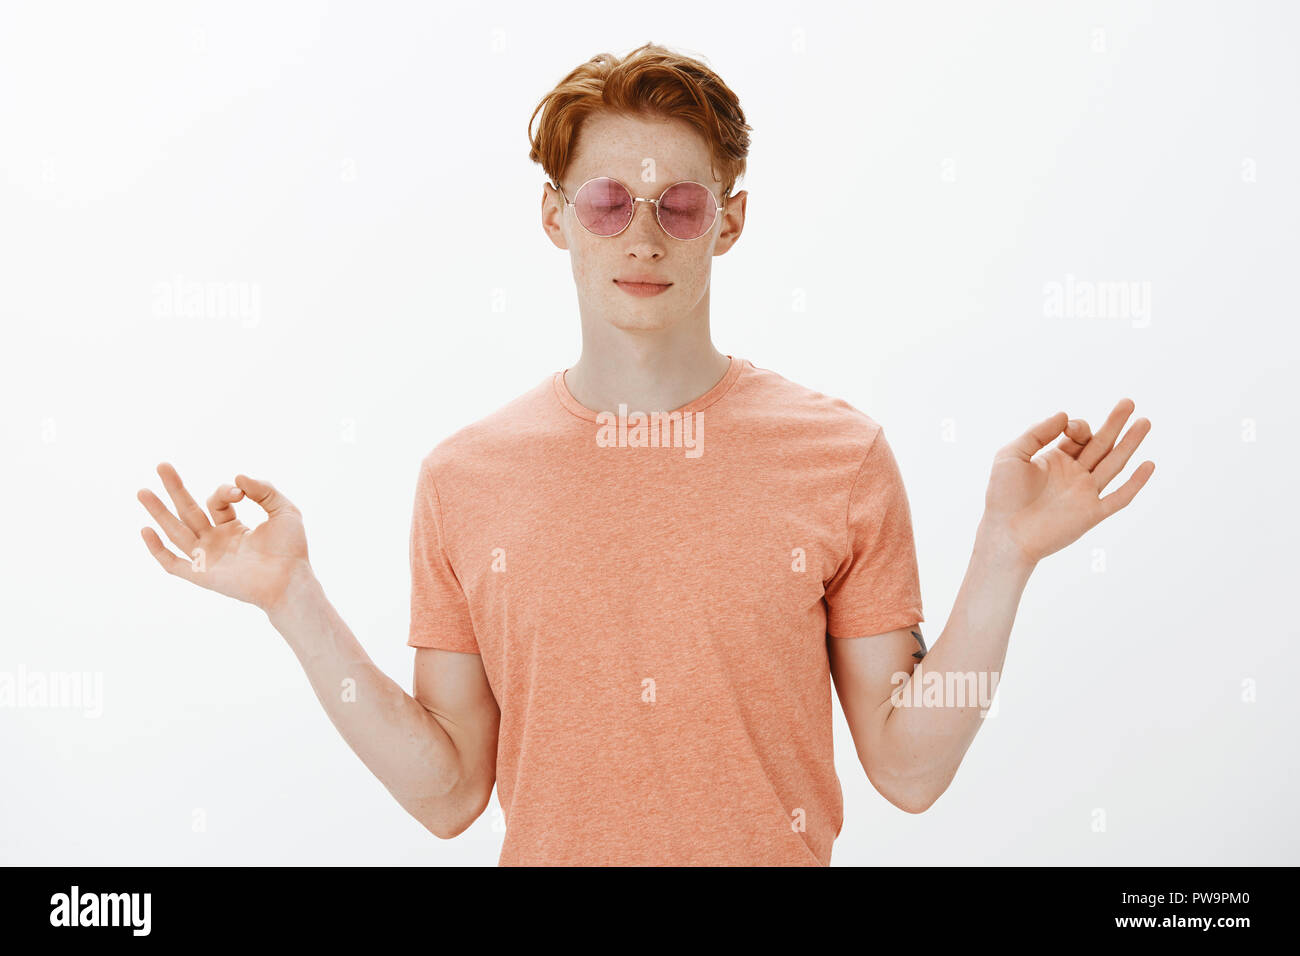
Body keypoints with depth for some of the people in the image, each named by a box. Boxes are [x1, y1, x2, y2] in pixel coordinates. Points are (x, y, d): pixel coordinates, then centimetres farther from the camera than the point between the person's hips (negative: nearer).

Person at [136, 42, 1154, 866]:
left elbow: (908, 768, -7)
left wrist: (1003, 556, -16)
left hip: (778, 849, 0)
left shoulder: (843, 455, -8)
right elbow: (449, 792, -3)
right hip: (551, 854, 1)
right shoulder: (463, 478, -6)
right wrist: (295, 599, -10)